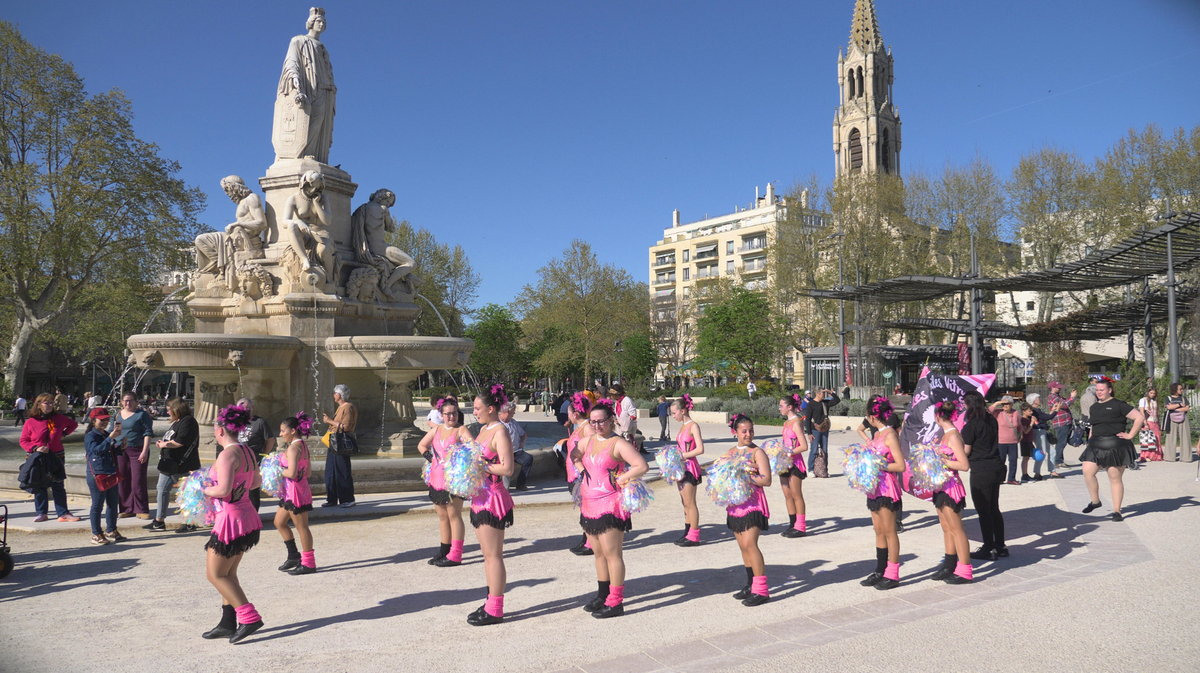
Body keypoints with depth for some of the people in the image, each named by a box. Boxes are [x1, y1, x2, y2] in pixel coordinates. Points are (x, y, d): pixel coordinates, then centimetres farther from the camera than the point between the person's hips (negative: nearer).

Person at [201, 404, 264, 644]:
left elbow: (223, 490, -25)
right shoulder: (247, 452, 8)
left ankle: (249, 617, -1)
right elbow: (256, 482, 18)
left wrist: (204, 490, -8)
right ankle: (228, 623, 23)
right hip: (246, 515, 9)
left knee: (216, 575, 2)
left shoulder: (227, 455, -19)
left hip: (231, 519, -9)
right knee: (228, 574, 17)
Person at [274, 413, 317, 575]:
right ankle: (294, 556, 27)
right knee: (279, 522, 20)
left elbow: (292, 473, -28)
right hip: (290, 492, 10)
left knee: (301, 527, -1)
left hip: (295, 491, -10)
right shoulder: (303, 446, 11)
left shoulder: (293, 448, -19)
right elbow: (308, 472, 14)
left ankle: (308, 563, 8)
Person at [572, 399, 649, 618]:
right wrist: (582, 470, 14)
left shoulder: (618, 443, -12)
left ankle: (615, 602, -1)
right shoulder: (588, 441, 10)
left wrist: (620, 479, -16)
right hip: (589, 505, 8)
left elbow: (642, 466, -19)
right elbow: (574, 455, 31)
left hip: (610, 505, -8)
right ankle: (602, 595, 28)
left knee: (612, 553, -6)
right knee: (598, 553, 16)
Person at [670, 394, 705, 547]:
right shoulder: (682, 426, 14)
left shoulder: (693, 426, -12)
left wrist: (683, 456, -18)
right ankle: (688, 533, 19)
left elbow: (700, 449, -19)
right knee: (685, 503, 12)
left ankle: (694, 537, 1)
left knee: (690, 503, -4)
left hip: (690, 467, -9)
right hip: (681, 467, 9)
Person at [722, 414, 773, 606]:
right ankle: (751, 584, 23)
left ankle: (761, 590, -8)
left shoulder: (757, 452, -7)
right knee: (743, 546, 10)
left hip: (753, 503, -6)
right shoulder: (730, 453, 11)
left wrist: (746, 475, -21)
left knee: (750, 543, -13)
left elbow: (766, 480, -14)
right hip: (735, 503, 6)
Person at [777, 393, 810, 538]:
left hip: (795, 462, -9)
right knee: (787, 496, 12)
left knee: (796, 495, -1)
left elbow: (804, 446, -19)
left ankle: (801, 527, 6)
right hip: (785, 463, 9)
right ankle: (793, 525, 22)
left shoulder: (796, 423, -14)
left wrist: (789, 452, -21)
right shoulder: (787, 423, 12)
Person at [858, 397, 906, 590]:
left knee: (889, 532, 0)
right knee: (879, 531, 14)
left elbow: (900, 466, -19)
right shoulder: (877, 434, 12)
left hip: (887, 488, -9)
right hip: (875, 487, 9)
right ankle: (880, 572, 22)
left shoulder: (890, 435, -14)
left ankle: (892, 576, 8)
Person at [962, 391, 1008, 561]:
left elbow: (966, 451, -11)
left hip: (981, 470, -8)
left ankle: (988, 549, 6)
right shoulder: (992, 420, 7)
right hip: (997, 467, 8)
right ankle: (1000, 546, 24)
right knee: (994, 509, 17)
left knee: (984, 511, 1)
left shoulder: (971, 424, -15)